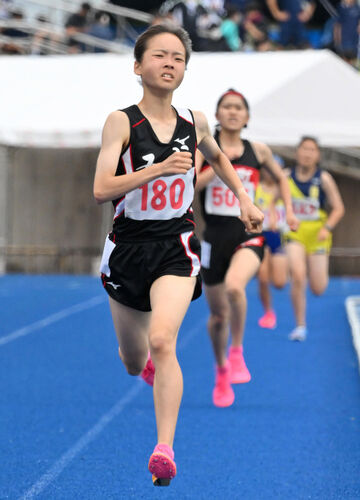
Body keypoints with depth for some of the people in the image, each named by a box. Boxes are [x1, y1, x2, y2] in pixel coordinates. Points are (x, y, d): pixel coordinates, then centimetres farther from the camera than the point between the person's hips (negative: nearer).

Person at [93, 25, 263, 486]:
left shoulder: (194, 122, 2)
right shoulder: (121, 122, -9)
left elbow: (217, 157, 27)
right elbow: (101, 190, -21)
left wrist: (244, 199, 17)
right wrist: (159, 168, -29)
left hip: (177, 248, 0)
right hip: (128, 246, 0)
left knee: (162, 341, -25)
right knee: (134, 363, 15)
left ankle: (165, 448, -28)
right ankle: (148, 360, 55)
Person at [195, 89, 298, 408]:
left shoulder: (258, 151, 4)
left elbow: (281, 177, 23)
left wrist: (288, 210, 11)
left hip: (248, 236, -1)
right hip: (214, 238, 1)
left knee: (234, 286, -33)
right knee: (218, 314, 10)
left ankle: (237, 354, -13)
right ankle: (221, 372, 36)